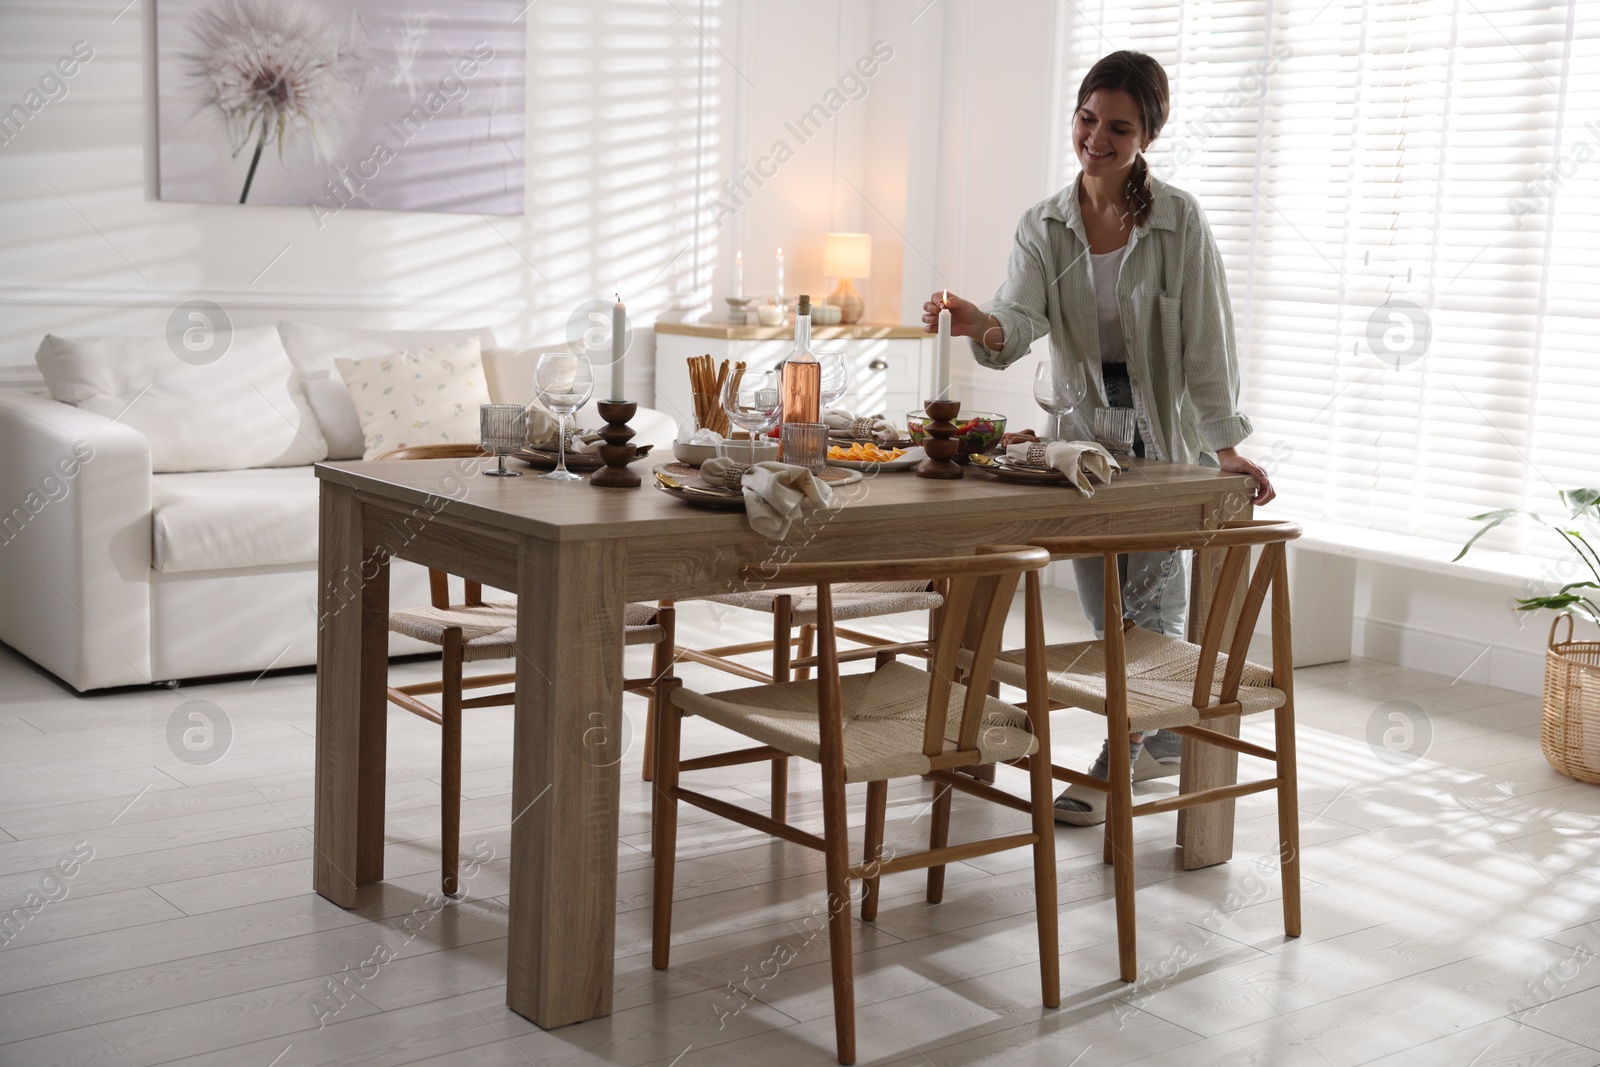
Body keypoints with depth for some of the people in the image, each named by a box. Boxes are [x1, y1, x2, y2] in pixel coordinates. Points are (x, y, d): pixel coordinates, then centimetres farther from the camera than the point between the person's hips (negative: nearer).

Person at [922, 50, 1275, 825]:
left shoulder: (1178, 220, -11)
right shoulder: (1044, 226, -2)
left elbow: (1206, 339, -12)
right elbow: (1019, 322, -17)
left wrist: (1228, 445, -17)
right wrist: (980, 325, -40)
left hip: (1165, 431, -3)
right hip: (1085, 432, 3)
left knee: (1147, 607, -2)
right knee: (1108, 614, 8)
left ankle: (1119, 764, 12)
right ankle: (1160, 739, 31)